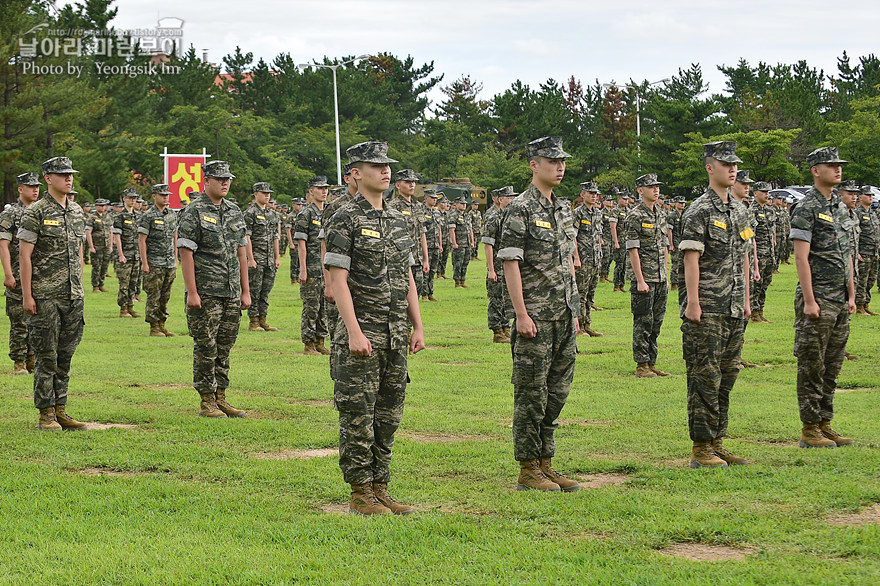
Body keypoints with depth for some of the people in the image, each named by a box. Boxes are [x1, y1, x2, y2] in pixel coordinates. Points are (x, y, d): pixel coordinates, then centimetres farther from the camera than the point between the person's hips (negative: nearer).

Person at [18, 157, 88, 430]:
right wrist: (26, 295, -13)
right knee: (46, 356, -2)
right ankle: (46, 415, 3)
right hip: (45, 296, -6)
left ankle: (60, 410, 15)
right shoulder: (36, 212, -7)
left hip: (73, 295, 6)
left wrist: (79, 289, 16)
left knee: (65, 355, 8)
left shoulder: (77, 212, 13)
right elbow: (24, 255, -9)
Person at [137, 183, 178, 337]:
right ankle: (154, 328, 2)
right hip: (154, 264, -6)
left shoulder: (172, 215, 12)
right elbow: (141, 240, -9)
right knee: (153, 297, -3)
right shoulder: (147, 216, -7)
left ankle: (162, 325, 16)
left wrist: (175, 260, 14)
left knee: (165, 296, 9)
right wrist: (144, 263, -13)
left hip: (169, 263, 6)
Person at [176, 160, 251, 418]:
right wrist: (192, 292, -17)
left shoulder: (235, 212, 13)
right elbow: (186, 253, -11)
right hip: (205, 294, -6)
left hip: (232, 294, 6)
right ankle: (206, 402, 4)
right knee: (206, 348, -2)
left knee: (224, 348, 10)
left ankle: (220, 398, 17)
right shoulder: (193, 213, -7)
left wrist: (246, 291, 11)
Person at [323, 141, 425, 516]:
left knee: (388, 414, 10)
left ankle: (380, 488, 17)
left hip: (396, 336, 7)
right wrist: (354, 331, -19)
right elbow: (338, 280, -13)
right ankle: (360, 494, 3)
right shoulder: (345, 221, -8)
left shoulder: (397, 219, 15)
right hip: (361, 334, -7)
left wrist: (418, 326, 11)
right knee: (358, 416, -3)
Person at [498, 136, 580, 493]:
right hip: (536, 317, -8)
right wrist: (521, 314, -18)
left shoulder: (563, 208, 15)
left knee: (556, 393, 11)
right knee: (531, 395, -3)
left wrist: (574, 312, 16)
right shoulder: (520, 210, -10)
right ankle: (528, 470, 3)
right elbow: (510, 264, -14)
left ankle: (545, 464, 18)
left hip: (564, 317, 8)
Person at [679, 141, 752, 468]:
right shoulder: (698, 212, -9)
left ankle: (717, 444, 17)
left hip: (733, 310, 8)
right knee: (705, 378, -7)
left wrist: (746, 300, 17)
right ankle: (701, 449, -4)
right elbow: (691, 260, -13)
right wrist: (692, 304, -18)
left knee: (726, 377, 10)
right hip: (706, 310, -8)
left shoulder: (739, 211, 16)